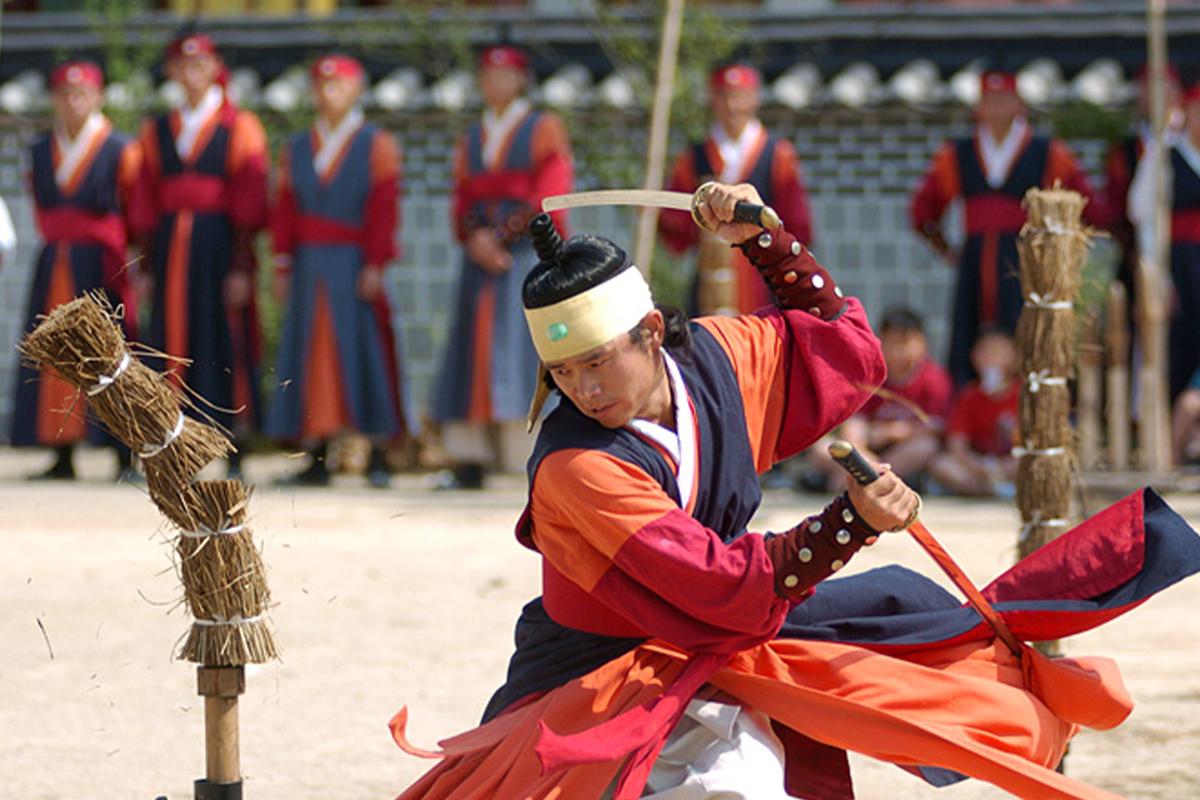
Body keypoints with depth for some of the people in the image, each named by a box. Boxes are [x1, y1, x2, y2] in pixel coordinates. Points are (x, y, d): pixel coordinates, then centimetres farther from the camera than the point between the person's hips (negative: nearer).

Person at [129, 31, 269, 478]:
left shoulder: (239, 128, 1)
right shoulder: (157, 132, 13)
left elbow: (248, 205, -3)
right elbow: (146, 206, 13)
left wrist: (242, 268, -9)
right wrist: (149, 268, 7)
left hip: (220, 244, -4)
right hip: (171, 250, 4)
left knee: (226, 340, -4)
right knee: (175, 343, 1)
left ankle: (236, 455, -1)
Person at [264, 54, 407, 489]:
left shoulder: (377, 146, 2)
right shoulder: (297, 149, 13)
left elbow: (385, 209, -4)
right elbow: (285, 210, 11)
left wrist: (374, 266, -12)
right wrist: (282, 267, 3)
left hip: (354, 268, -3)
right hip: (310, 267, 4)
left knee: (365, 353, -5)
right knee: (312, 355, 1)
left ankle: (377, 459, -2)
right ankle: (317, 460, 3)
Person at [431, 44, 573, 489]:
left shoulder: (544, 130, 3)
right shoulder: (472, 138, 19)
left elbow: (549, 195, -7)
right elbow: (462, 198, 12)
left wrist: (504, 235, -14)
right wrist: (474, 237, -9)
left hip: (529, 249, -5)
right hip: (481, 254, 5)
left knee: (528, 346, -13)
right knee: (473, 352, 0)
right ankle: (470, 465, 0)